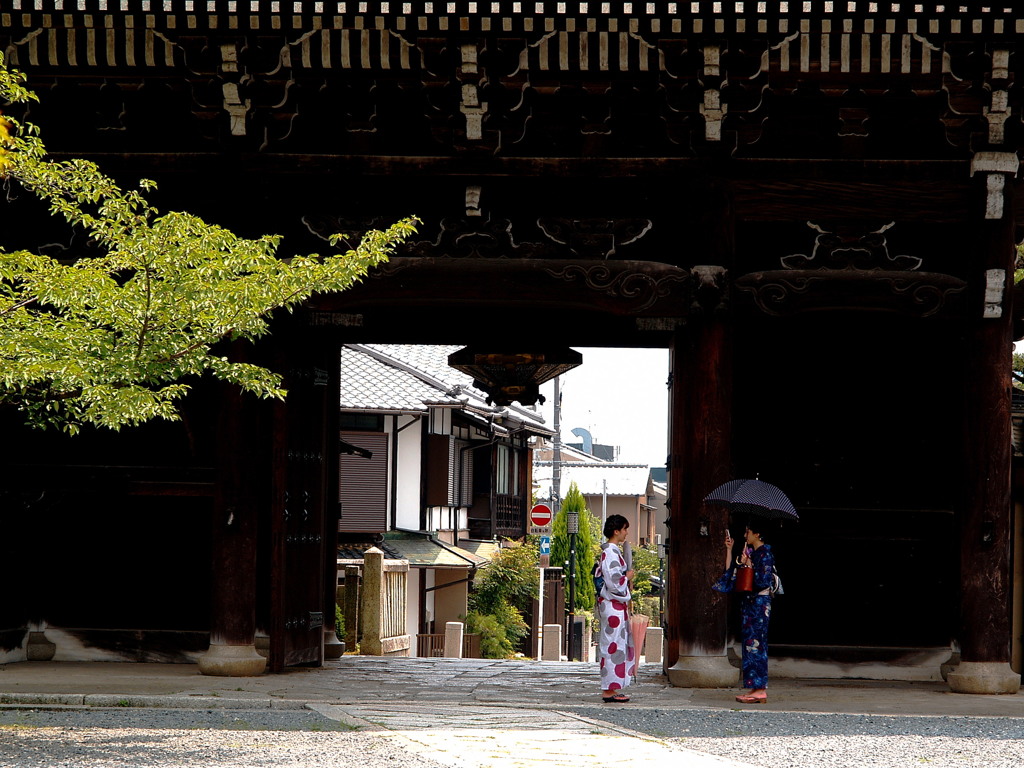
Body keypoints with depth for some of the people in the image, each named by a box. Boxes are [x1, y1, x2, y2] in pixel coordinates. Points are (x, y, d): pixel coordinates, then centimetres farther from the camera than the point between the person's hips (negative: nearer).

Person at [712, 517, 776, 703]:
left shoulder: (765, 554, -10)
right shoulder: (750, 552, 15)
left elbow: (764, 581, -18)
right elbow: (730, 572, 16)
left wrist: (749, 565, -15)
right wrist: (729, 550, 14)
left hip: (759, 602, -9)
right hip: (748, 602, 9)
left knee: (755, 643, -10)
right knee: (749, 642, 8)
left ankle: (760, 690, -9)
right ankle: (756, 688, 9)